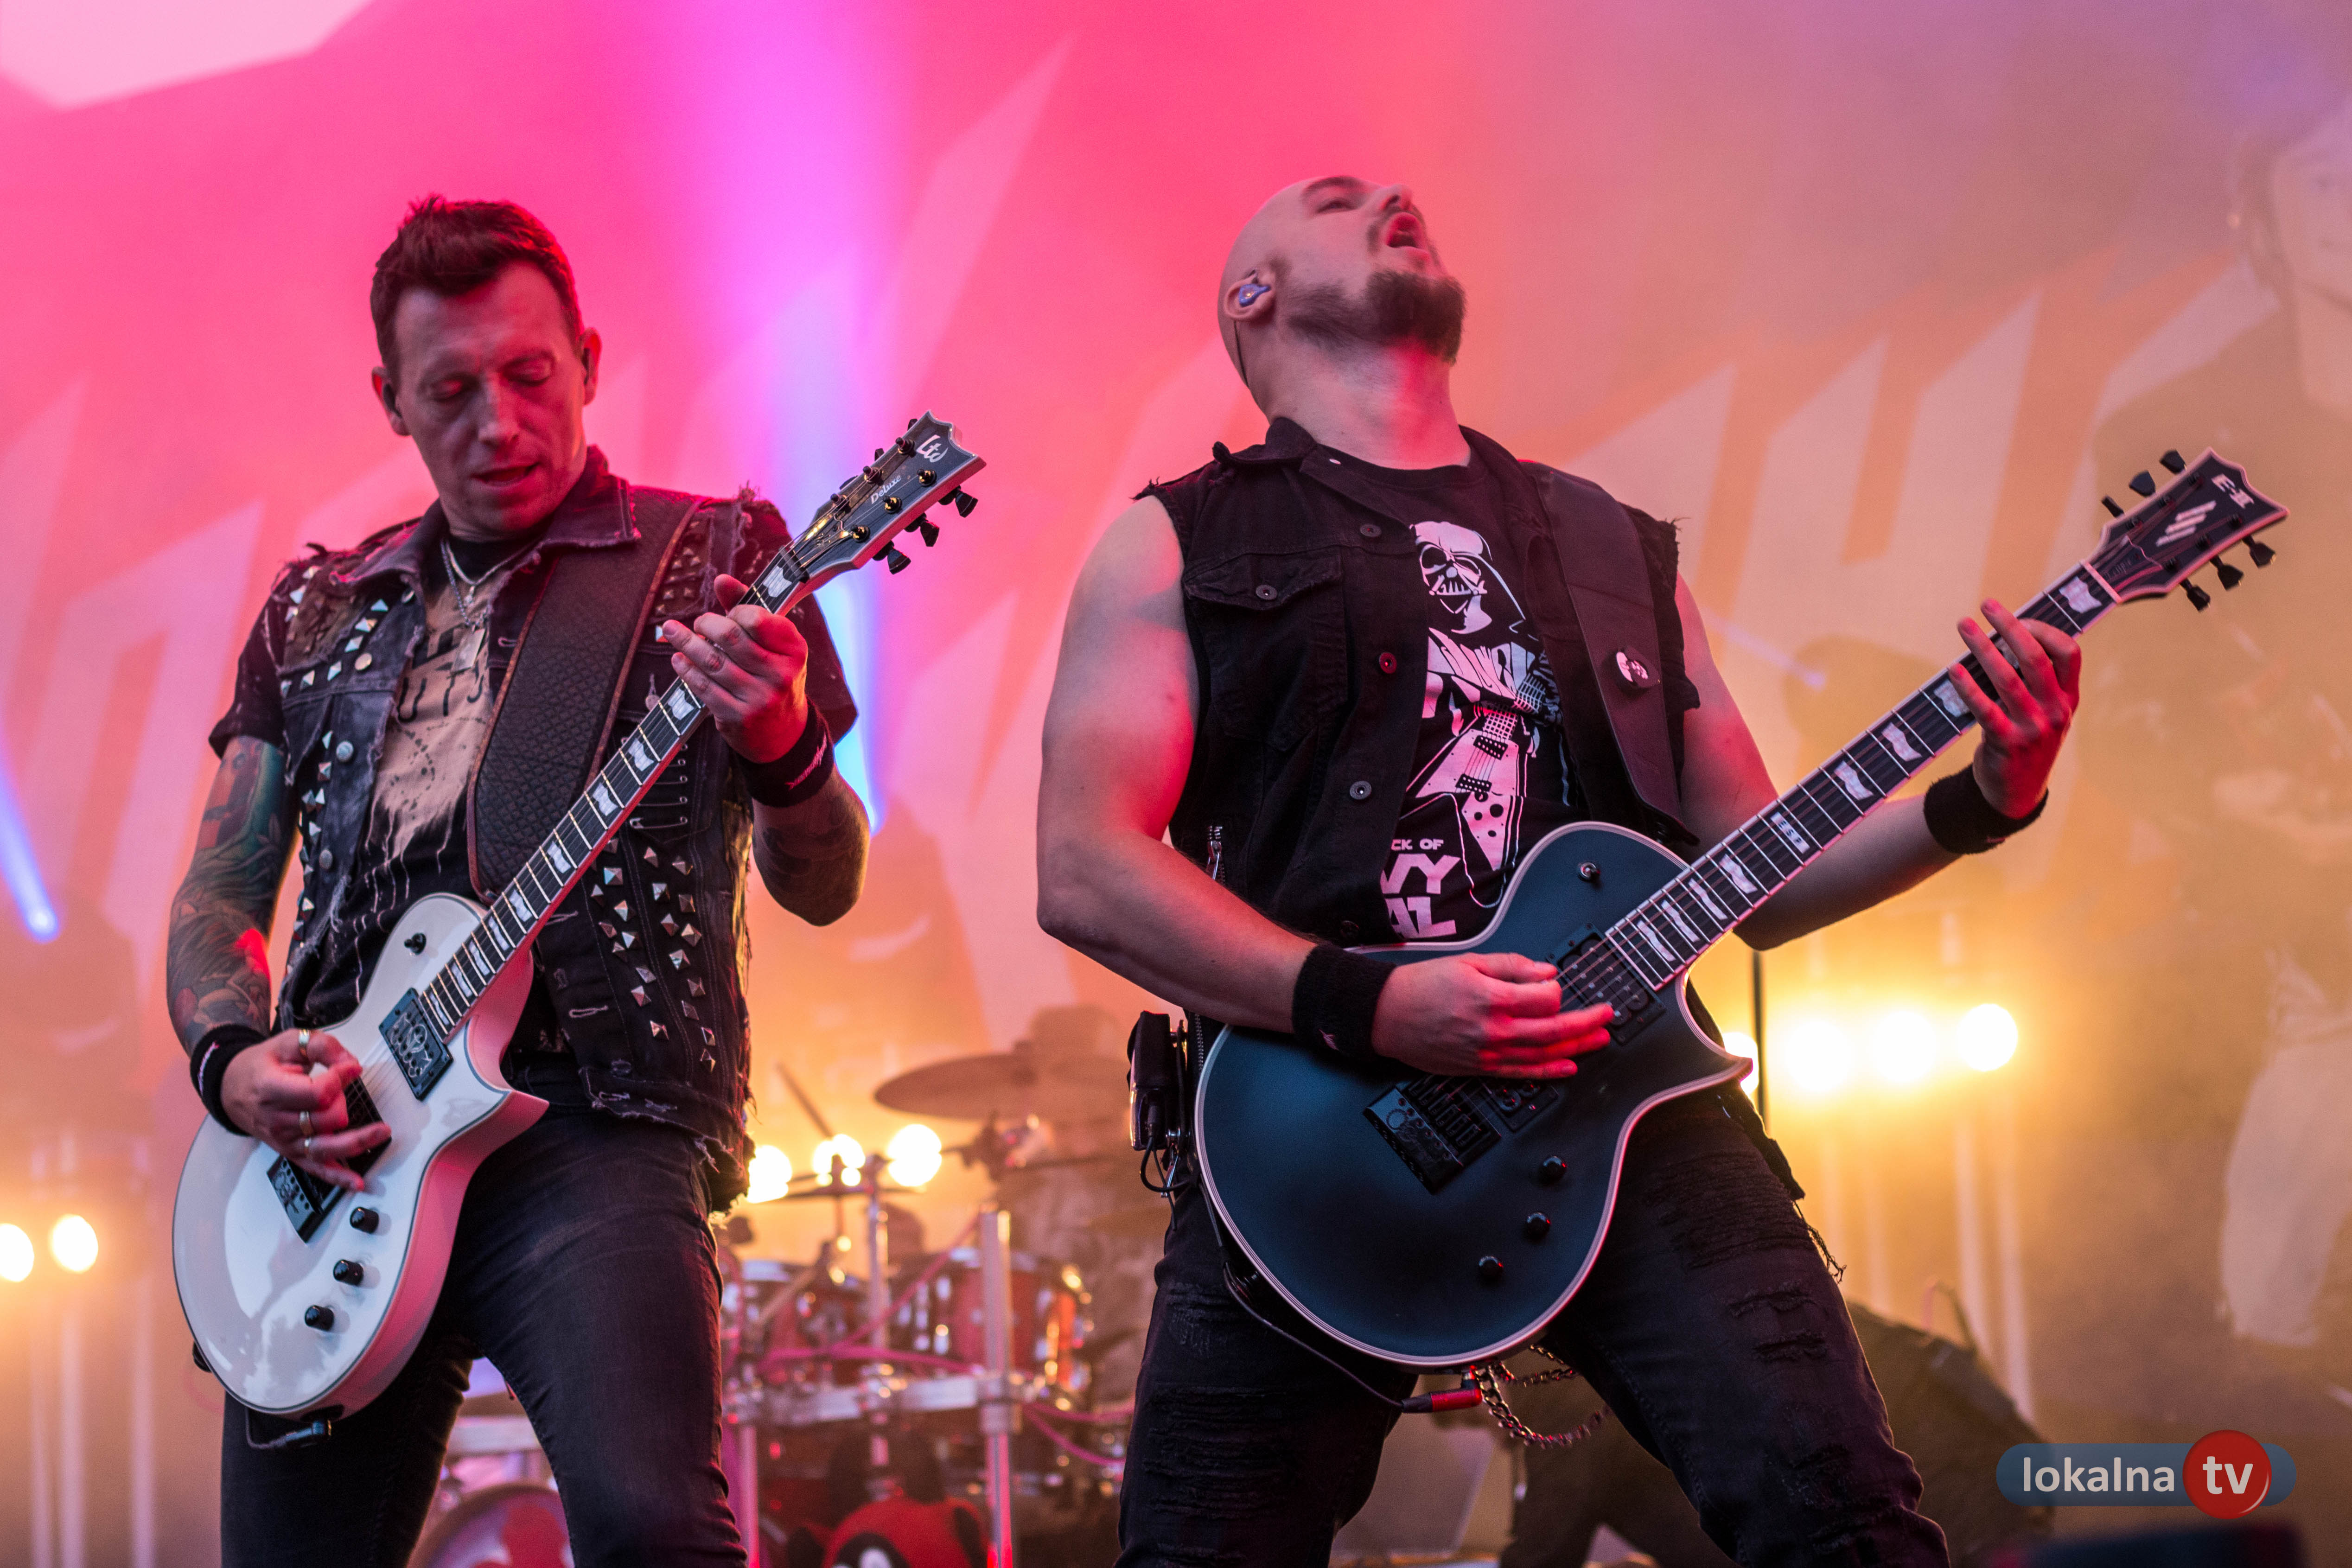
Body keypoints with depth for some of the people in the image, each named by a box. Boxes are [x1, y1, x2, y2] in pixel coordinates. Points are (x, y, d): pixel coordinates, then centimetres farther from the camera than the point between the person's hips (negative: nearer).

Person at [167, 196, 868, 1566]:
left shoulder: (709, 561, 8)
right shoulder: (319, 614, 19)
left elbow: (823, 888, 1)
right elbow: (219, 894, 21)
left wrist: (780, 748, -22)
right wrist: (233, 1063, 0)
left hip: (599, 1126, -4)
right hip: (334, 1150, 5)